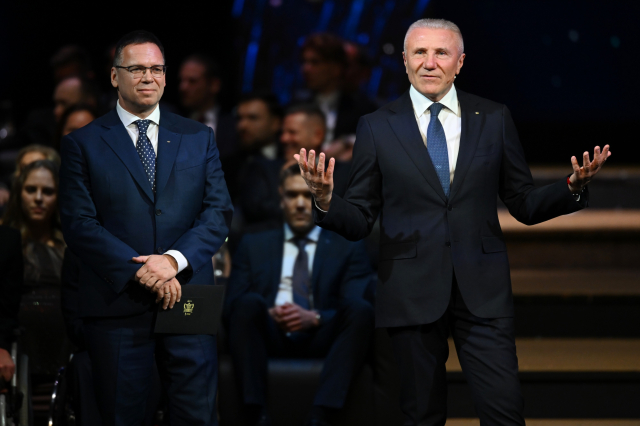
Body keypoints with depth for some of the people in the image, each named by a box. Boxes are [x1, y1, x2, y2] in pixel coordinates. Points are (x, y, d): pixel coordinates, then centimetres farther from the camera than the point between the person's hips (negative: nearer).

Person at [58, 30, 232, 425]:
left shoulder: (199, 138, 12)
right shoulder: (83, 143, 4)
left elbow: (219, 211, 4)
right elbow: (80, 224, -4)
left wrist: (174, 259, -13)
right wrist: (140, 271, -14)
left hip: (187, 297, 1)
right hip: (117, 302, -1)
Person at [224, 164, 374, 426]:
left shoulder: (348, 249, 19)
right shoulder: (253, 246, 23)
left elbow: (355, 310, 4)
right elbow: (232, 304, 10)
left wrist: (315, 318, -17)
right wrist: (268, 314, -12)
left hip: (321, 340, 0)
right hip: (269, 338, 0)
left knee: (361, 310, -30)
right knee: (249, 304, -31)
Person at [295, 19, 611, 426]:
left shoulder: (494, 119, 6)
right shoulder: (377, 127, 3)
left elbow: (525, 205, 9)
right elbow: (359, 221, 2)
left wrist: (573, 188, -10)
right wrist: (326, 201, -19)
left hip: (482, 292, 0)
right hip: (412, 293, 0)